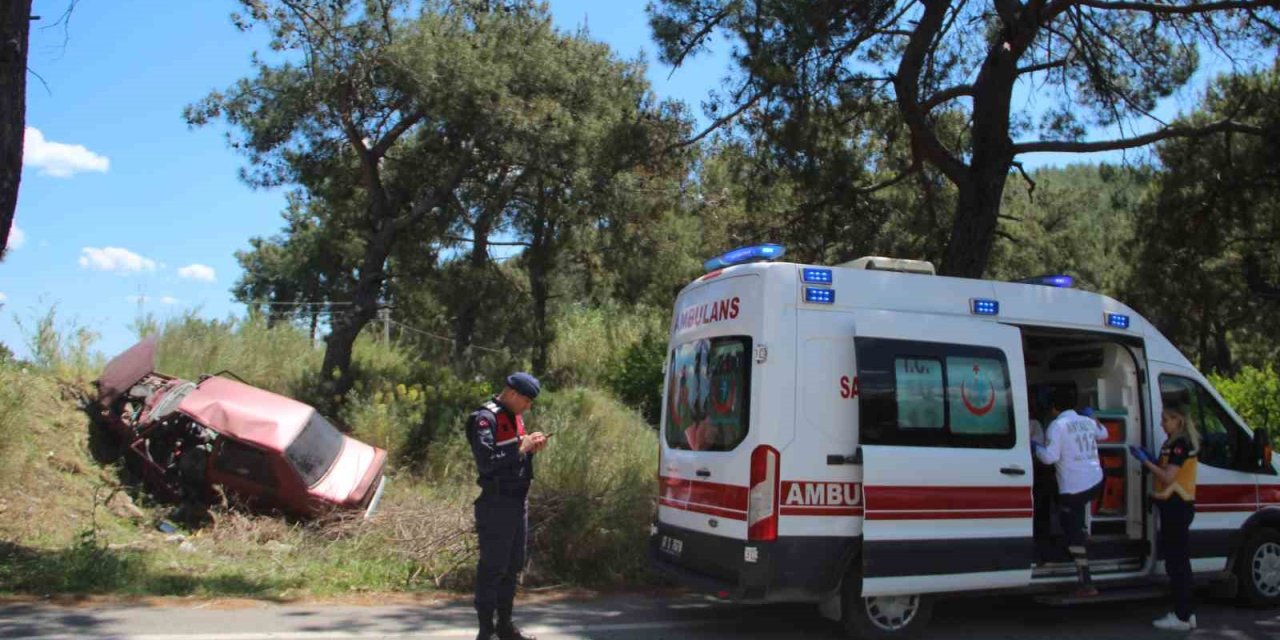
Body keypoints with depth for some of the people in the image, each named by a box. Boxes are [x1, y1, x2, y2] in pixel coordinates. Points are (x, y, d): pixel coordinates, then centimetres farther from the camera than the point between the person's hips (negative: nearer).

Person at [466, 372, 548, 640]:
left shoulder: (515, 417, 14)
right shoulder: (485, 419, -14)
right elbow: (486, 462, -24)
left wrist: (531, 448, 4)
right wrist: (521, 448, -19)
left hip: (518, 501, 9)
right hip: (496, 504, -9)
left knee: (512, 567, 16)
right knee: (492, 568, -2)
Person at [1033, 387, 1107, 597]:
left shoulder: (1057, 425, -12)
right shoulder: (1087, 421, 10)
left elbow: (1050, 457, -18)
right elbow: (1103, 433, 33)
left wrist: (1035, 448, -1)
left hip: (1073, 488, -7)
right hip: (1095, 481, 7)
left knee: (1075, 535, -2)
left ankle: (1087, 584, -2)